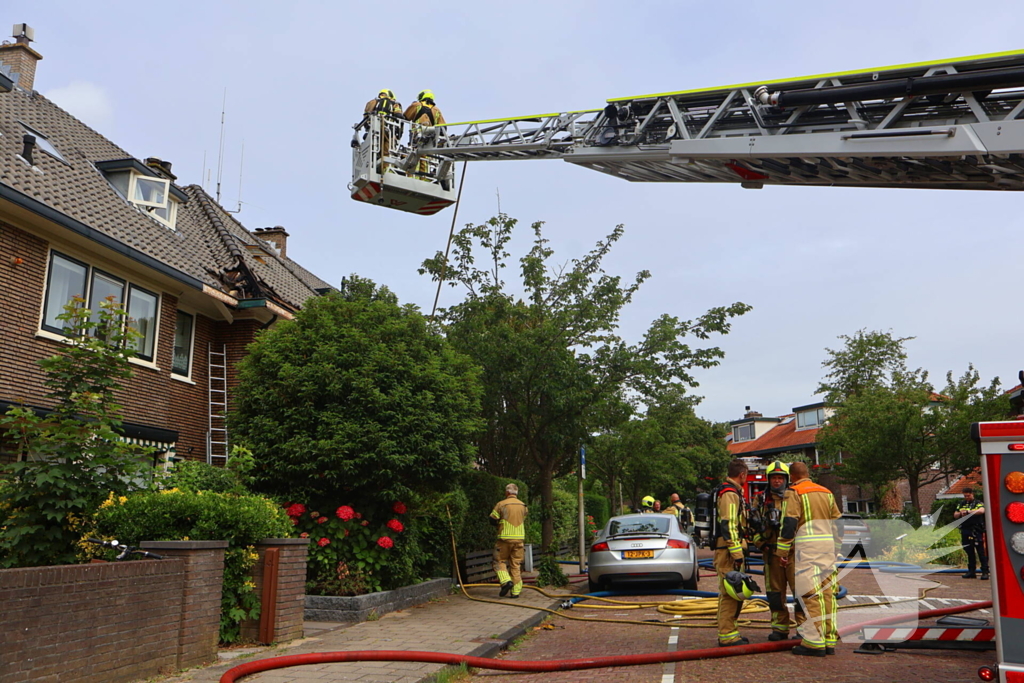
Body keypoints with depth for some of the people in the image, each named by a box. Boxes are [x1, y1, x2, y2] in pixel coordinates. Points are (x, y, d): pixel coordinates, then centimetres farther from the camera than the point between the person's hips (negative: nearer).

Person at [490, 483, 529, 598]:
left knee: (499, 561, 10)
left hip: (505, 538, -4)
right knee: (515, 565, 9)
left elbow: (492, 520, -2)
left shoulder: (501, 504, -6)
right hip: (519, 537, 4)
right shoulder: (523, 505, 9)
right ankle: (516, 591, 7)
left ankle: (506, 581, -11)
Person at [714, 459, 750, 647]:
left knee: (729, 593, 17)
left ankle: (727, 632, 25)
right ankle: (727, 636, -3)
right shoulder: (729, 494, -15)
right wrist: (737, 554, -22)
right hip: (728, 550, -11)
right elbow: (728, 526, -22)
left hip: (729, 551, 11)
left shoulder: (732, 493, 20)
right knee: (730, 593, -7)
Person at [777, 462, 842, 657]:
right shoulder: (827, 493, 18)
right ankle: (829, 641, 11)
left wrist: (782, 551, -6)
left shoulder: (794, 493, -3)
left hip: (807, 546, -7)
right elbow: (837, 524, 19)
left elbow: (789, 524, -10)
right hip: (827, 545, 7)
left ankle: (814, 642, -8)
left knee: (810, 595, -6)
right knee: (827, 593, 8)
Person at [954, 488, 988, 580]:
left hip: (977, 531, -5)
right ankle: (971, 572, 16)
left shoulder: (978, 503, 1)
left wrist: (968, 512, -25)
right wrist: (960, 513, -5)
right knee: (969, 552, 10)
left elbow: (981, 510, -20)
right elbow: (955, 515, 16)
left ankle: (985, 572, -4)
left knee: (981, 552, -6)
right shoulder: (961, 505, 17)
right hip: (965, 531, 5)